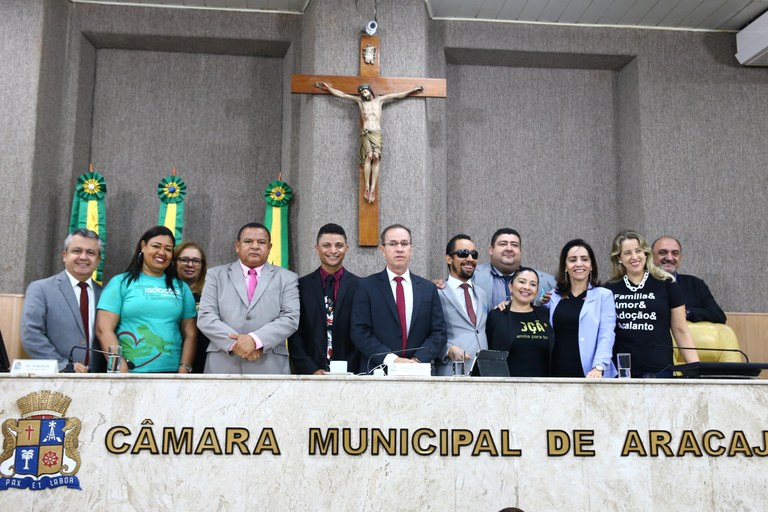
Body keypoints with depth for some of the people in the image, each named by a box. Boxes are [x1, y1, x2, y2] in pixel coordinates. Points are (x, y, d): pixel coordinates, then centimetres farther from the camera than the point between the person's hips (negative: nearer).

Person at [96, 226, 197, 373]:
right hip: (130, 373, -2)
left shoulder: (181, 287, 11)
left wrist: (184, 369, -5)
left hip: (170, 371, 3)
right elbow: (104, 329, -5)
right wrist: (121, 368, -15)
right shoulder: (121, 282, 2)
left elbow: (190, 333, 8)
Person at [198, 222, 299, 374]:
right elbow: (206, 317, 1)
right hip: (223, 366, 1)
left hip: (270, 367, 0)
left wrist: (256, 340, -17)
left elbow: (290, 319, -2)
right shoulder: (216, 275, 11)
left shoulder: (287, 278, 9)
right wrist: (235, 343, -14)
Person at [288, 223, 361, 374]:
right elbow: (294, 334, 1)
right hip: (309, 375, 0)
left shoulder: (359, 286, 1)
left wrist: (348, 371, -9)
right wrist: (311, 370, -8)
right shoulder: (301, 285, 2)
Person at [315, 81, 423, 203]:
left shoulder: (380, 100, 21)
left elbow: (398, 95, 23)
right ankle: (367, 187, -23)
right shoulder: (360, 101, 19)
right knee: (369, 156, -20)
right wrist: (327, 87, 18)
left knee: (376, 157, -16)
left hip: (377, 133, 1)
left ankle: (373, 188, -22)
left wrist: (413, 90, 24)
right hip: (366, 133, -1)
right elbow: (341, 94, 20)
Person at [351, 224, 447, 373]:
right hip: (377, 372, -1)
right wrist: (392, 359, -14)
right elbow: (360, 332, -4)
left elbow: (439, 332, 6)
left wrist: (418, 360, -9)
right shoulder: (367, 286, 3)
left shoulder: (429, 289, 10)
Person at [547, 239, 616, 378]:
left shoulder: (604, 295, 3)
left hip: (589, 375, -3)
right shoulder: (553, 297, 11)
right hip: (557, 373, 3)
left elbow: (606, 335, -8)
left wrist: (598, 367, -22)